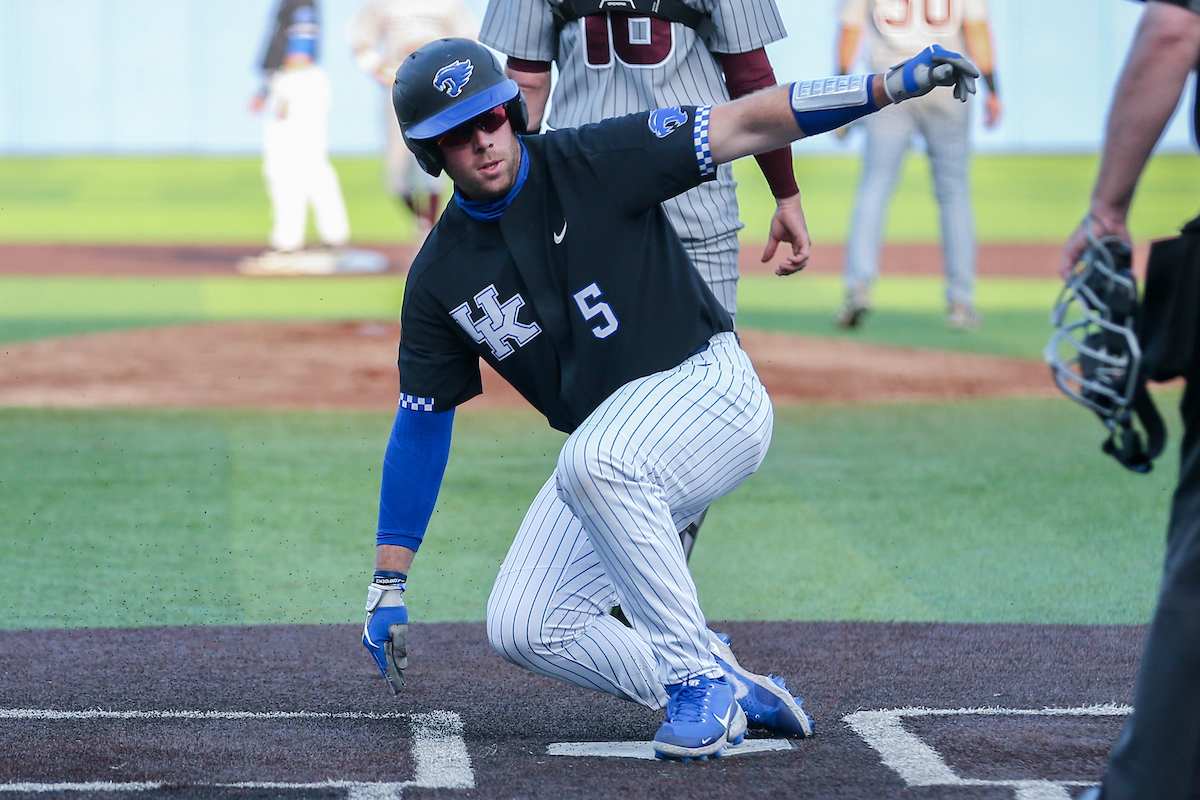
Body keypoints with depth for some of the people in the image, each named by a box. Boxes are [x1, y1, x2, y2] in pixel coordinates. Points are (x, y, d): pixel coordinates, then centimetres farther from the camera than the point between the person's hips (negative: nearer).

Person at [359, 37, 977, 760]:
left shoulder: (593, 164, -11)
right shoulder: (440, 278, 1)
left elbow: (744, 127, -14)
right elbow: (421, 424, 8)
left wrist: (891, 85, -25)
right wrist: (388, 587, 6)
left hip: (711, 385, -6)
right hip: (606, 446, 6)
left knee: (590, 463, -36)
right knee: (522, 631, -9)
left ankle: (700, 677, -24)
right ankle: (728, 695, 2)